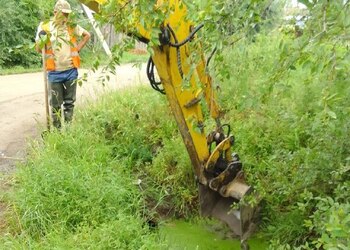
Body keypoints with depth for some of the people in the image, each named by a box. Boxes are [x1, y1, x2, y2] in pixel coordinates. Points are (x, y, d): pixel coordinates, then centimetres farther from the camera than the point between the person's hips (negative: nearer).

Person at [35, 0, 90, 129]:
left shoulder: (71, 25, 2)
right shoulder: (44, 26, -3)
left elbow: (87, 35, 16)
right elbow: (38, 49, -1)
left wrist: (77, 50, 7)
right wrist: (41, 39, -22)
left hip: (71, 71, 2)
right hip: (54, 73, -2)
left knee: (69, 102, 13)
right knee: (56, 104, 7)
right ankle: (57, 129, 18)